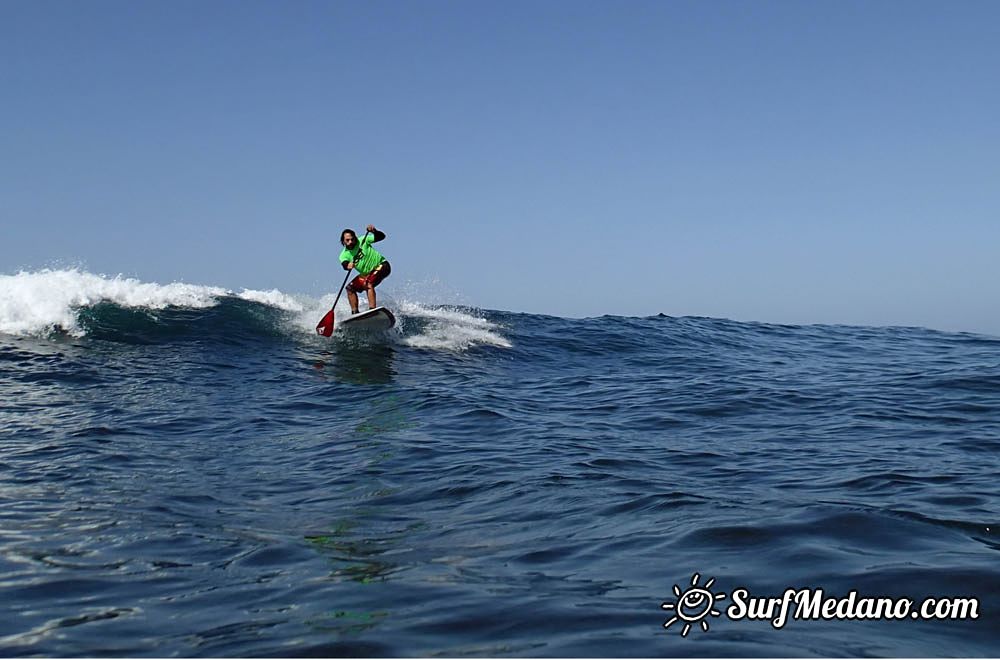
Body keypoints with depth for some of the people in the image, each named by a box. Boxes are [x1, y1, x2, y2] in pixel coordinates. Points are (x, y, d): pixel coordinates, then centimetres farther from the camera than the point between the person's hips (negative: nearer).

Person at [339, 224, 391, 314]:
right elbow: (344, 264, -29)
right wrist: (348, 266, -52)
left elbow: (381, 236, -13)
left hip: (381, 266, -6)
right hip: (366, 273, 6)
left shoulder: (363, 241, -14)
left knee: (368, 283, -29)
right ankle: (355, 312, 5)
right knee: (350, 288, -3)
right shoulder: (344, 255, -8)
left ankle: (372, 310, -37)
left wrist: (374, 231, -33)